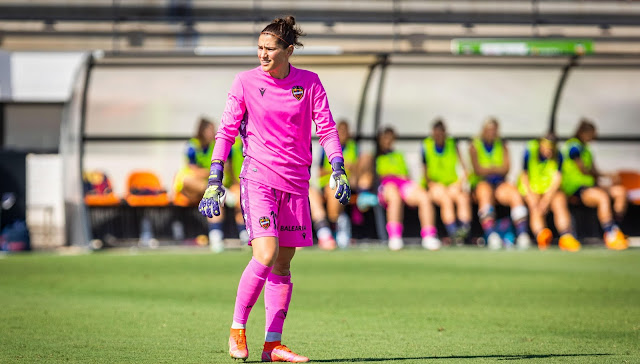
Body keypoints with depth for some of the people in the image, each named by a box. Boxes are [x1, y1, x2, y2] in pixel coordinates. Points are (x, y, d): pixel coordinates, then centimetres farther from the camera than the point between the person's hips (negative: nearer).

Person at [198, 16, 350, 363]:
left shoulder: (309, 83, 4)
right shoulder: (246, 81, -1)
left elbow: (326, 127, 6)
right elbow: (226, 131, 1)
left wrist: (338, 170, -6)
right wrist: (215, 179, -5)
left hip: (296, 183, 3)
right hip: (258, 176, -3)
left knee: (283, 264, 4)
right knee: (266, 255, -19)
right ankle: (237, 329, -4)